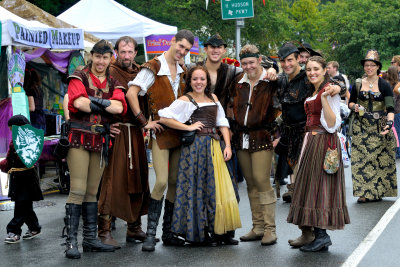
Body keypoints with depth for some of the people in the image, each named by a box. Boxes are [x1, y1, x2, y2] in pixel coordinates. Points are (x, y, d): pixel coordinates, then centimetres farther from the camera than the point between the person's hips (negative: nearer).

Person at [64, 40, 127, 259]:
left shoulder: (113, 83, 14)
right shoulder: (79, 77, 2)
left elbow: (119, 107, -5)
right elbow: (79, 102, -16)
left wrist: (93, 100, -13)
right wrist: (107, 105, -9)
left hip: (101, 140, 5)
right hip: (79, 138, -4)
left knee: (92, 191, 9)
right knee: (78, 190, -11)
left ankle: (90, 239, 14)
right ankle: (71, 241, -8)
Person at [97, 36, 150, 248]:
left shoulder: (140, 73, 15)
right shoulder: (109, 72, -4)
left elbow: (146, 101, 24)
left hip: (135, 132, 6)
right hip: (115, 132, -6)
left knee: (138, 178, 10)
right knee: (112, 179, -9)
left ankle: (135, 228, 21)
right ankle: (104, 232, -5)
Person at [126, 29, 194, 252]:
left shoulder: (182, 71, 13)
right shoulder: (154, 67, -7)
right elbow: (131, 93, -15)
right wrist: (144, 122, -15)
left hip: (179, 131, 6)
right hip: (161, 131, -6)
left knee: (175, 182, 7)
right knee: (162, 182, -14)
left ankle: (168, 233, 15)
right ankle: (151, 234, -5)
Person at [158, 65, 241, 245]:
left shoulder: (213, 98, 15)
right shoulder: (186, 100, -3)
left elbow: (222, 122, 15)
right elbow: (164, 118, -13)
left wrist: (228, 145, 4)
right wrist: (188, 127, -11)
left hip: (214, 147, 5)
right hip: (195, 147, -5)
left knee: (216, 187, 3)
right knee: (197, 186, -3)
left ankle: (219, 231, 10)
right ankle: (199, 232, 5)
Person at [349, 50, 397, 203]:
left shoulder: (384, 85, -2)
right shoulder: (358, 85, 7)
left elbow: (390, 107, -11)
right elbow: (350, 102, 18)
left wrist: (389, 124, -28)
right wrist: (354, 107, -6)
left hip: (380, 126, -2)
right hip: (361, 127, 2)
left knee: (381, 159, -3)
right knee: (362, 159, -3)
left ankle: (378, 191, 6)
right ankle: (364, 192, 0)